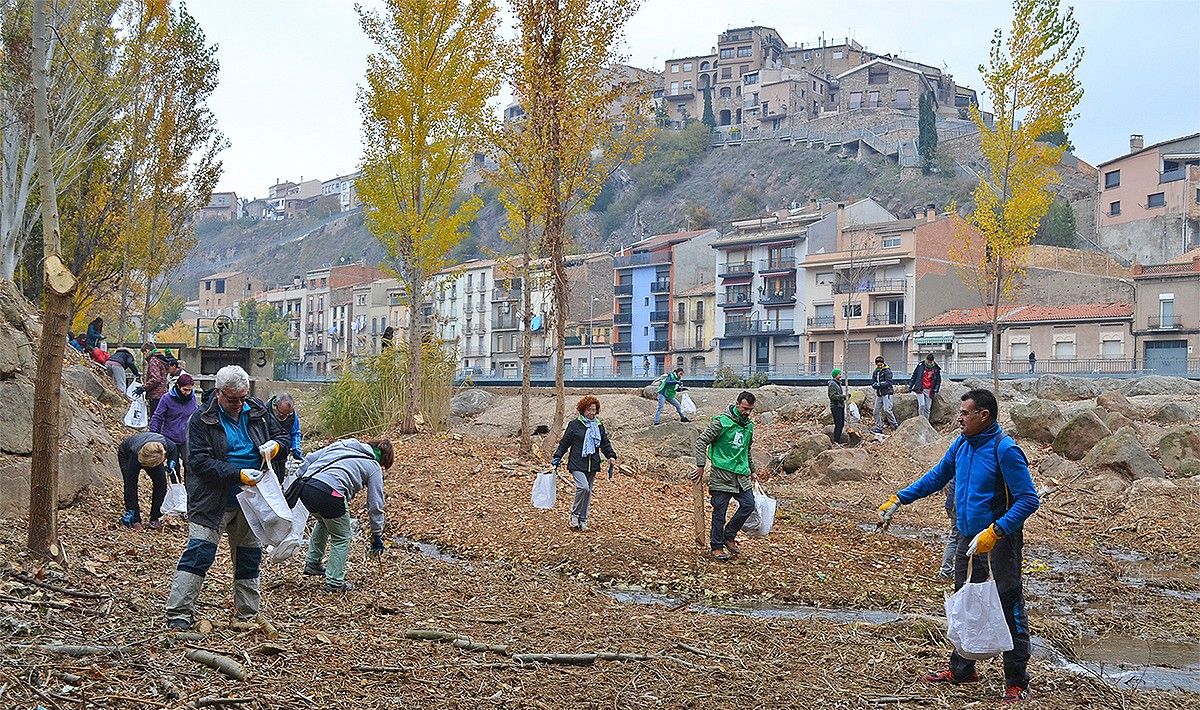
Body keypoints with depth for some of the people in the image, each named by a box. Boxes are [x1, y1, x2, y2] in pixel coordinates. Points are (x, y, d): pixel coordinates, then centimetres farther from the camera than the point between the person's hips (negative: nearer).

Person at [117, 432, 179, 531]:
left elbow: (174, 449, -8)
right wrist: (130, 510, -38)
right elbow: (130, 485, -39)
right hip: (126, 454, -3)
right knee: (131, 483, -22)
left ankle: (156, 518, -1)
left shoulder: (167, 445, -39)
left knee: (161, 482, -12)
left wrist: (172, 462, -25)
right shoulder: (135, 455, -45)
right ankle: (135, 520, -13)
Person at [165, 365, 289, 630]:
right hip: (212, 502, -5)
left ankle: (248, 615, 24)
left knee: (249, 558, 12)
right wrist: (237, 475, -27)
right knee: (198, 554, -11)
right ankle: (178, 614, -6)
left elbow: (282, 436, 16)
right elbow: (199, 461, -17)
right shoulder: (201, 419, -10)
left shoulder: (257, 412, 4)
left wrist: (275, 445, -9)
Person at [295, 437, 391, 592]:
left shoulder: (341, 445, 29)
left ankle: (312, 563, 39)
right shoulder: (374, 467, 15)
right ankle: (334, 582, 17)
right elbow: (375, 505, 15)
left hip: (305, 487, 6)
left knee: (324, 521, 35)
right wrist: (377, 537, 23)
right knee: (341, 539, 16)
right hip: (329, 493, -6)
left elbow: (310, 459, 21)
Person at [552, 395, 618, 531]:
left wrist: (611, 456, 0)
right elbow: (564, 443, 2)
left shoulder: (599, 426, 12)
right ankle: (574, 514, -5)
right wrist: (557, 458, -4)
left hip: (592, 465, 5)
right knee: (583, 487, -23)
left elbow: (605, 444, 15)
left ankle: (582, 520, 18)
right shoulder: (574, 424, -2)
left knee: (587, 492, 7)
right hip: (577, 464, -5)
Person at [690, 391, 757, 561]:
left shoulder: (749, 426, 13)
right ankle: (716, 547, 10)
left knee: (748, 505, -1)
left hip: (742, 475, 7)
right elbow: (701, 440, -9)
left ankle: (729, 536, 17)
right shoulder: (722, 422, -10)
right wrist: (701, 466, -12)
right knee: (720, 511, -2)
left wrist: (752, 471, 29)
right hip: (722, 474, -6)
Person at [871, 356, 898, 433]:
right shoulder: (875, 372, 14)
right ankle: (879, 428, 13)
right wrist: (875, 385, -13)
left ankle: (895, 425, -6)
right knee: (877, 411, 5)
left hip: (887, 393, -7)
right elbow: (873, 383, 10)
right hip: (879, 394, 7)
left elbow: (888, 382, -16)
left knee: (886, 409, -17)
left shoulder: (887, 371, -6)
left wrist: (880, 384, -23)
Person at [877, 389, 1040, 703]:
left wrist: (995, 532, -29)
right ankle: (962, 669, 33)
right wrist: (899, 498, 14)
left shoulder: (1005, 450, -19)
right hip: (966, 540, 8)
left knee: (1010, 611, 0)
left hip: (999, 544, -8)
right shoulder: (961, 445, 4)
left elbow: (1029, 499, -21)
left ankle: (1017, 683, 9)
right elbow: (937, 477, 19)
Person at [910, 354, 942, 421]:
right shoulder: (920, 366, 0)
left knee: (927, 408, 4)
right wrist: (910, 386, 7)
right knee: (922, 405, -16)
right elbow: (914, 376, 9)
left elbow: (938, 381, 10)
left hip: (929, 391, 2)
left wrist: (935, 390, -1)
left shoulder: (936, 369, 2)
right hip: (920, 390, -2)